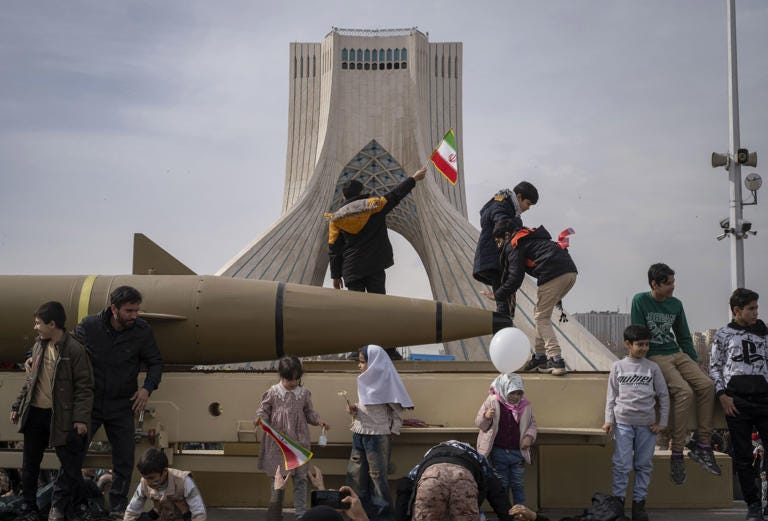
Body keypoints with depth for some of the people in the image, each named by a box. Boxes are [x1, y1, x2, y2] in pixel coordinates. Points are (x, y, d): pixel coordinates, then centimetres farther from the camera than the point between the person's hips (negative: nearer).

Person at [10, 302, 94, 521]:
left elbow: (84, 387, -12)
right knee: (30, 465, 12)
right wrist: (18, 406, 16)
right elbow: (30, 380, 18)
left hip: (61, 416, -6)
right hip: (34, 413, 6)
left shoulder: (74, 350, -12)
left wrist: (81, 418, -17)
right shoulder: (38, 346, 8)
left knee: (71, 464, 2)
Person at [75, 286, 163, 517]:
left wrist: (147, 387, -10)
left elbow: (155, 362, 4)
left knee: (124, 459, 6)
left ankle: (118, 506, 22)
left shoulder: (142, 331, -7)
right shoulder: (89, 325, -10)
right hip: (89, 401, -1)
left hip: (122, 405, 1)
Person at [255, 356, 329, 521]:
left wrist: (318, 420, -8)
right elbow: (264, 410, -1)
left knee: (300, 477, 3)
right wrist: (259, 418, -22)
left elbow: (309, 412, 9)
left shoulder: (304, 393, 2)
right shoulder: (273, 392, -5)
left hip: (299, 441, 2)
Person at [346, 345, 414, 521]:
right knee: (355, 474, 10)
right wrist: (354, 409, 0)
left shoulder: (385, 382, -13)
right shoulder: (365, 381, 7)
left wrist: (392, 433, -9)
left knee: (377, 475, 1)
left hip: (378, 436, -7)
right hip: (359, 434, 7)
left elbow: (397, 410, -8)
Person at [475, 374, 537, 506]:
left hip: (518, 452, 2)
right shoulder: (492, 402, -8)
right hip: (499, 452, -1)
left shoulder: (525, 404, -1)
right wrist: (486, 417, -25)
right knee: (501, 485, 9)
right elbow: (479, 424, -2)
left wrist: (530, 436, -7)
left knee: (518, 485, 8)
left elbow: (532, 424, 13)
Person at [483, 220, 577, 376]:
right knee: (542, 316, 19)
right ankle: (539, 356, 20)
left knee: (542, 318, 0)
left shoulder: (514, 245, 4)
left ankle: (556, 360, -11)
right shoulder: (530, 238, 32)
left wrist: (498, 295, 8)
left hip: (553, 275, -9)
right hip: (571, 271, 9)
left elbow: (515, 277, -3)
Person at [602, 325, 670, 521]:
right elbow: (611, 396, 5)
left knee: (644, 465, 6)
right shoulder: (618, 367, 3)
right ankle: (617, 501, 5)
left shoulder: (653, 368, 3)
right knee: (621, 464, -3)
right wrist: (608, 420, -1)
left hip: (647, 424, 1)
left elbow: (663, 396, 7)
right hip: (623, 422, -1)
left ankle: (639, 503, 14)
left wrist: (662, 421, 2)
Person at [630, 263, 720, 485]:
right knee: (684, 391, -27)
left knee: (706, 385, -18)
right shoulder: (640, 301, -5)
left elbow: (684, 337, 19)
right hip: (655, 357, -6)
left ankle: (703, 446, -11)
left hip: (677, 354, 6)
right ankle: (677, 454, -22)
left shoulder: (676, 304, 11)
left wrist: (695, 363, 11)